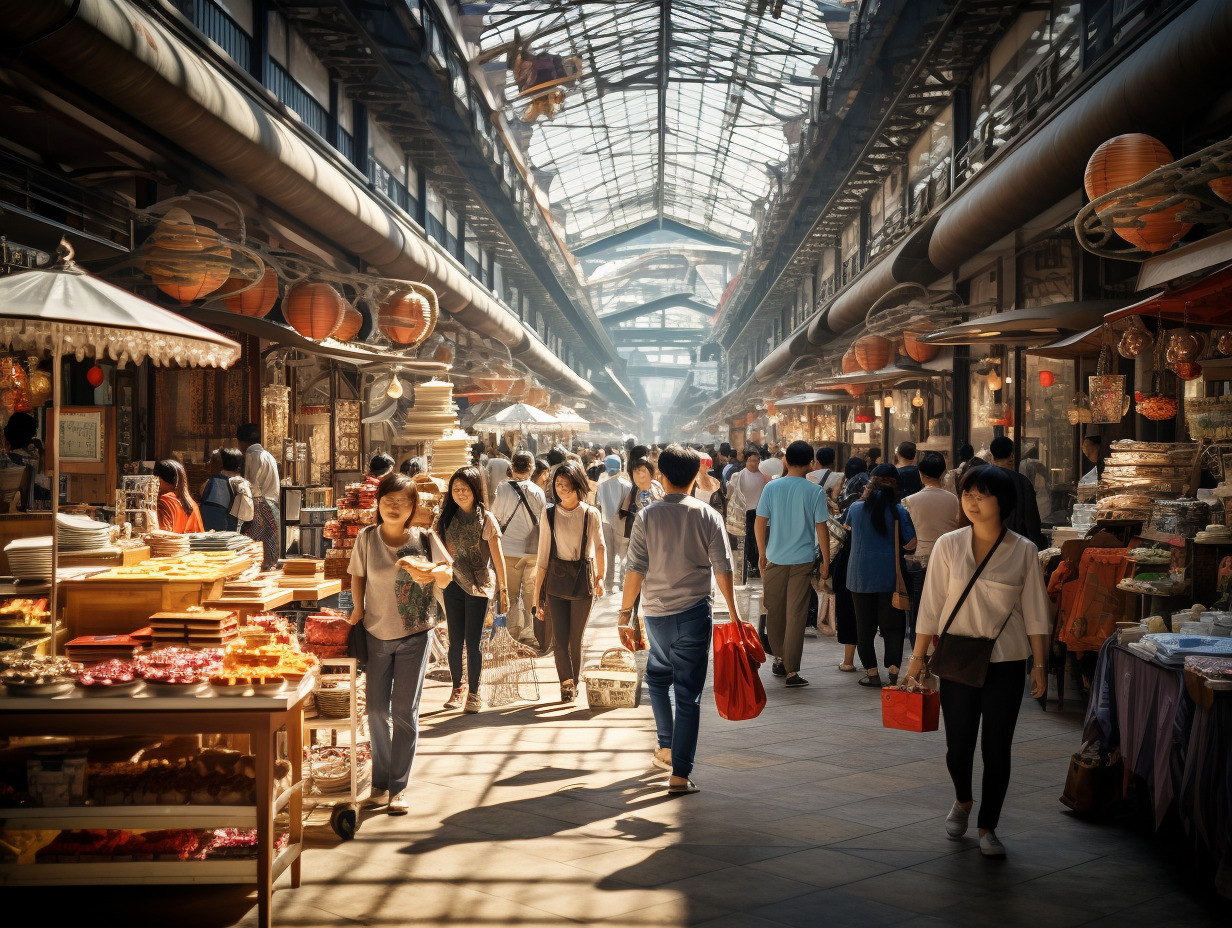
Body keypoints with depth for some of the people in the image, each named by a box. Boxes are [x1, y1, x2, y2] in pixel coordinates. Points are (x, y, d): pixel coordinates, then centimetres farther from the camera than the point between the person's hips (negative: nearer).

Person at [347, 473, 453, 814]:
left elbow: (447, 578, -5)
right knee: (377, 710, 7)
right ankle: (381, 782, 21)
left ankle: (399, 786, 8)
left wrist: (429, 571, -25)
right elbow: (357, 575, 10)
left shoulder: (424, 539, -5)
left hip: (414, 637, -1)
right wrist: (358, 607, -1)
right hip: (376, 634, 2)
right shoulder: (367, 538, -3)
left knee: (405, 712, -1)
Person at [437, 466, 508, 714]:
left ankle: (473, 693, 6)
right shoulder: (447, 517, 6)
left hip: (478, 586, -3)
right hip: (453, 584, 3)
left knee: (472, 642, -4)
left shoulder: (485, 519, -5)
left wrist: (504, 590, -4)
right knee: (455, 641, 7)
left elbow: (497, 557, -4)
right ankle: (458, 687, 24)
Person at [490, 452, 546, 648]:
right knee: (531, 592, 9)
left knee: (511, 594, 10)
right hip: (534, 551, 2)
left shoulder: (503, 489, -10)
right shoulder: (538, 492, -2)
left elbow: (495, 520, -4)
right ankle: (530, 634, 12)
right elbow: (543, 523, 4)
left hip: (509, 550, -2)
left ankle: (513, 632, 14)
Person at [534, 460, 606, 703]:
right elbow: (543, 555, 3)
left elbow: (600, 547, 10)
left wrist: (600, 577, 2)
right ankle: (566, 683, -2)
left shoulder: (591, 514, -3)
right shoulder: (549, 515, 1)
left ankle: (573, 684, 22)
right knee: (560, 637, -7)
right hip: (556, 580, 1)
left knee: (576, 638, 7)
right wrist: (537, 591, 1)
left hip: (582, 581, -1)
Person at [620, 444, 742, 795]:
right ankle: (680, 773, -2)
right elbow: (722, 568, -4)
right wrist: (733, 610, 5)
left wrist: (625, 609, 6)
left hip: (656, 611, 1)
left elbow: (635, 570, -4)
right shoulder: (707, 516, -3)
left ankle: (666, 746, 28)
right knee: (689, 692, 1)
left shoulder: (647, 517, -3)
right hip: (694, 610, -1)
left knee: (659, 675, 27)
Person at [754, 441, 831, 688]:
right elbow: (821, 528, -5)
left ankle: (779, 659, 28)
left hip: (775, 559, 2)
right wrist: (826, 561, 5)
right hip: (803, 561, -1)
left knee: (774, 612, 17)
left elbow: (760, 523, 0)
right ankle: (791, 670, -2)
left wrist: (762, 553, 13)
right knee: (796, 615, 0)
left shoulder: (771, 487, -2)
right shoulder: (815, 491, -6)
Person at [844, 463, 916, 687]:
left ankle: (872, 673, 9)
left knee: (865, 626, 9)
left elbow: (847, 526, 19)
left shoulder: (856, 508, -2)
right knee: (893, 625, 8)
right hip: (890, 576, -1)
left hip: (861, 575, 1)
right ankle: (893, 670, -3)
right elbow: (910, 543, -7)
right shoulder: (899, 511, -7)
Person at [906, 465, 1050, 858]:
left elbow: (1035, 613, 2)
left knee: (997, 749, 2)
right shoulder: (948, 545, -2)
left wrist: (1039, 665, 0)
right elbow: (931, 606, 2)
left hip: (1005, 664, 0)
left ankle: (987, 826, 19)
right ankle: (962, 800, 38)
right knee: (958, 745, 6)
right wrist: (918, 656, 3)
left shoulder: (1023, 551, -3)